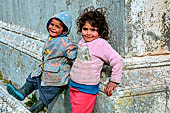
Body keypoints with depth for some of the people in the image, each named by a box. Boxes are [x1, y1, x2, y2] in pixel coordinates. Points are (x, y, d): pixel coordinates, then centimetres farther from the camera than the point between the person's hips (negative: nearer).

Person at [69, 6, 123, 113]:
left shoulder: (101, 44, -15)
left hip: (86, 89, -7)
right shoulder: (82, 42, 7)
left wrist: (113, 81, -11)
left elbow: (117, 60, -16)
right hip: (73, 86, 7)